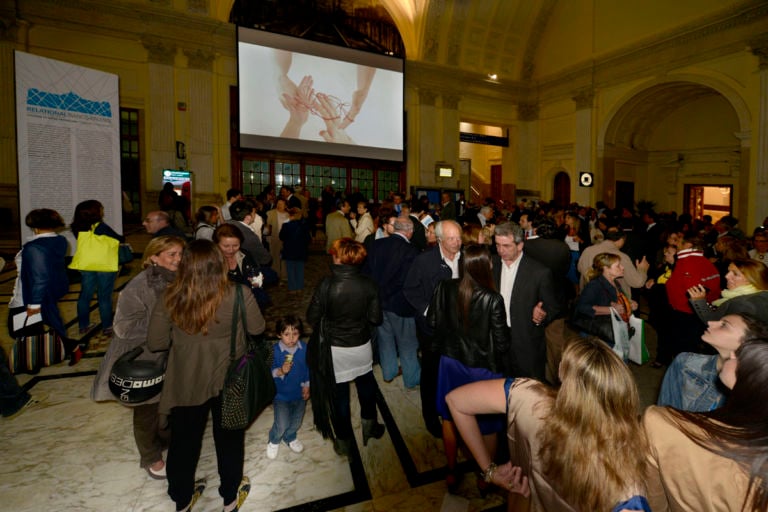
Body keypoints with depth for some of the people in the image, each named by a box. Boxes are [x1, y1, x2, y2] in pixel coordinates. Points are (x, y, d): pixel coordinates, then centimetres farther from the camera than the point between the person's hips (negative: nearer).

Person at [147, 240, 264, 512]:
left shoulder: (170, 299, -19)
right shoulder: (238, 295, -25)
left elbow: (155, 343, -8)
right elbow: (257, 328, -9)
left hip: (186, 382, 2)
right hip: (228, 380, -1)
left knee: (184, 439, 24)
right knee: (229, 438, 21)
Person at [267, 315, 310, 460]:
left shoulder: (305, 348, -15)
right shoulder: (274, 351, -22)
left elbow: (309, 368, -1)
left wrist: (307, 385, -1)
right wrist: (280, 371, -36)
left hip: (300, 393, 3)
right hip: (281, 394, -3)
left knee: (296, 422, 20)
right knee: (281, 425, 0)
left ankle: (290, 437, 52)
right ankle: (274, 441, 35)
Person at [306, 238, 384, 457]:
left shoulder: (326, 285, -21)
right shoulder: (368, 285, -14)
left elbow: (312, 318, -13)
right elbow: (376, 318, -8)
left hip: (336, 350, -2)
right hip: (362, 346, 2)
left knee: (339, 395, 16)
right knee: (366, 387, 27)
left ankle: (344, 442, 34)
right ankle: (369, 426, 46)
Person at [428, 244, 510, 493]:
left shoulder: (444, 288, -16)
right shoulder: (493, 299, -24)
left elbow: (432, 321, -3)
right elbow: (501, 342, -15)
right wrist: (506, 370, 2)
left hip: (451, 362, 3)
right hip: (483, 367, -2)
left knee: (450, 417, 23)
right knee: (488, 424, 21)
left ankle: (451, 473, 41)